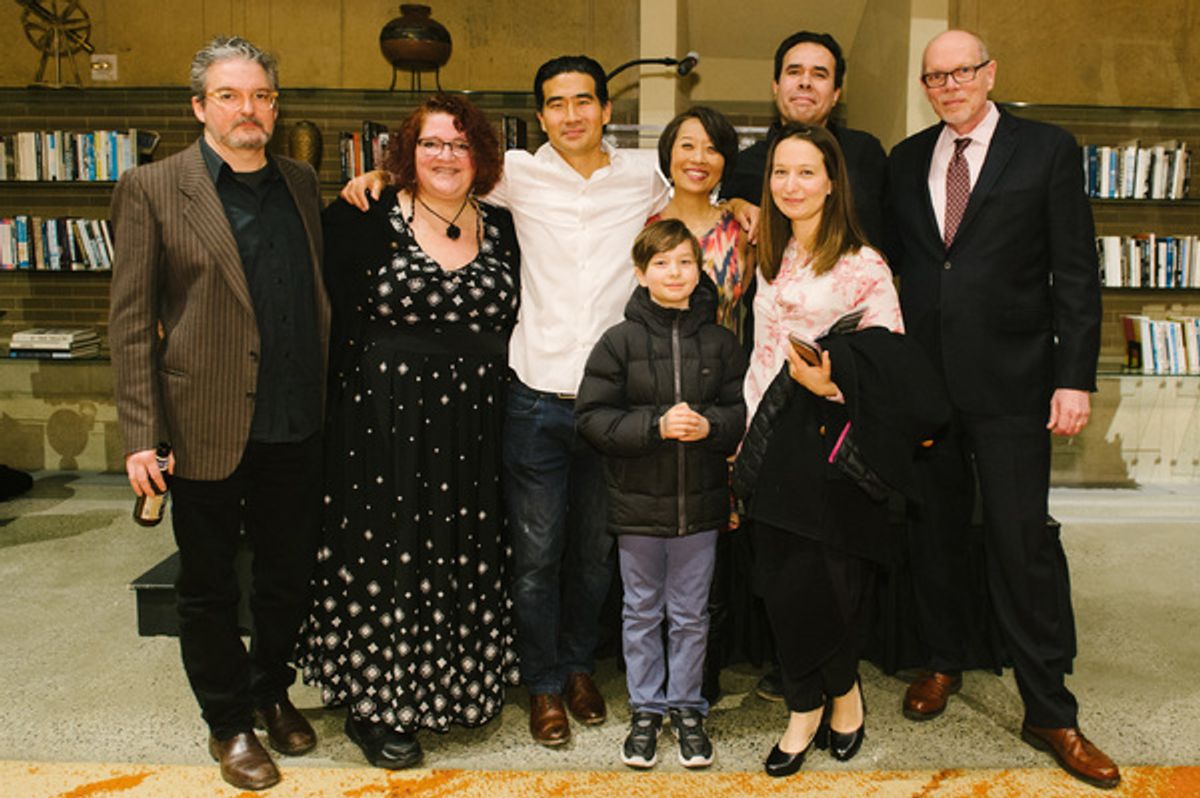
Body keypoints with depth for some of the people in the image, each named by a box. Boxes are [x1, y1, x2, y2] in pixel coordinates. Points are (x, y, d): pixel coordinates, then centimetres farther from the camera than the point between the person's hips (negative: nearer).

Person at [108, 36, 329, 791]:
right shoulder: (152, 189, -5)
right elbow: (131, 321, -7)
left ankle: (272, 690, 41)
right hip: (207, 430, -4)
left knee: (292, 574, 16)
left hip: (296, 427, 4)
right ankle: (229, 722, 32)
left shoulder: (301, 182, 8)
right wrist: (141, 436, -11)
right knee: (210, 587, 12)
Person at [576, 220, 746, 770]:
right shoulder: (620, 341, -5)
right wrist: (657, 425, -20)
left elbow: (745, 410, 1)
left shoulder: (720, 342, 0)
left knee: (690, 614, 13)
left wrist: (709, 425, -19)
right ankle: (646, 709, 29)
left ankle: (686, 707, 30)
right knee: (642, 612, 13)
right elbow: (592, 417, -9)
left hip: (700, 502, 1)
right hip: (637, 502, -1)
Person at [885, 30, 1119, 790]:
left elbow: (1076, 274, -3)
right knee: (933, 533, 13)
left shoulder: (1048, 149, 0)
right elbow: (898, 257, 11)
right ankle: (943, 663, 34)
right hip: (923, 378, 4)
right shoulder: (906, 159, 10)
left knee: (1025, 543, -1)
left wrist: (1075, 378, -10)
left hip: (1010, 382, -3)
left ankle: (1050, 712, 14)